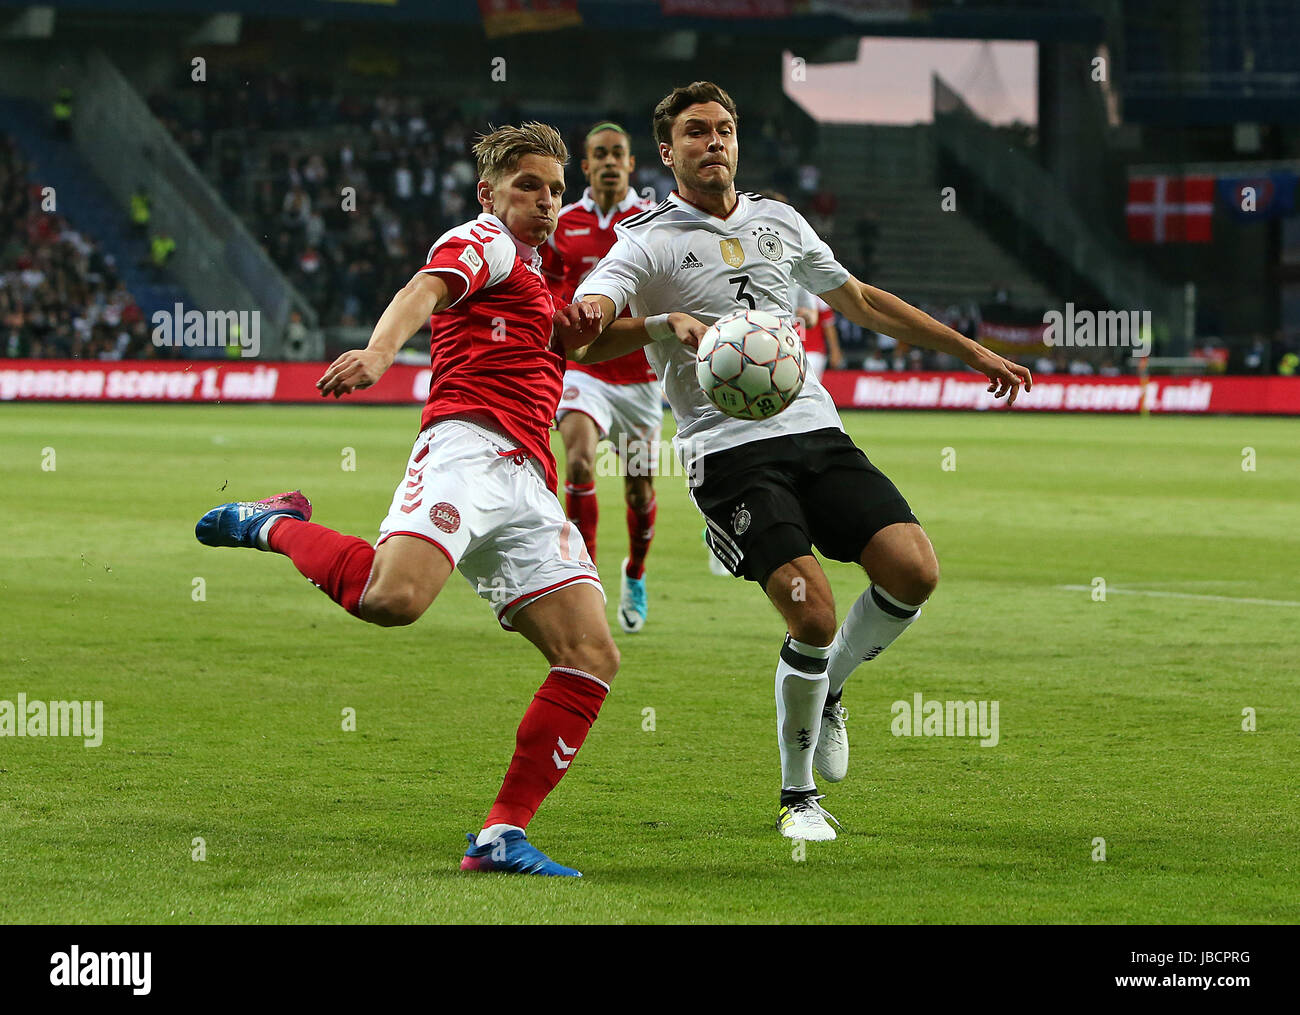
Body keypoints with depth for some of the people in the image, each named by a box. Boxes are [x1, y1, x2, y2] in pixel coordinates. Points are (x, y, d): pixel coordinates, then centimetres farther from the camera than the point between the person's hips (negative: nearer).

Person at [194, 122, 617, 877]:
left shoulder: (533, 276, 35)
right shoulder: (483, 241, 9)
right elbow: (424, 292, -12)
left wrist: (568, 334, 18)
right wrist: (378, 354, -34)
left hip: (528, 484, 9)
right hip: (467, 446, -9)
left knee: (593, 655, -6)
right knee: (394, 597, -34)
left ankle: (503, 835, -7)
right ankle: (277, 525, -4)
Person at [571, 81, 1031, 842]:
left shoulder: (779, 223, 18)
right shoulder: (648, 243, 1)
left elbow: (861, 301, 31)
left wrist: (972, 352, 33)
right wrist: (662, 326, -32)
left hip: (816, 430, 5)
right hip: (730, 453, -5)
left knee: (914, 571, -14)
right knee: (814, 614, -19)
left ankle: (826, 692, 16)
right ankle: (798, 799, 2)